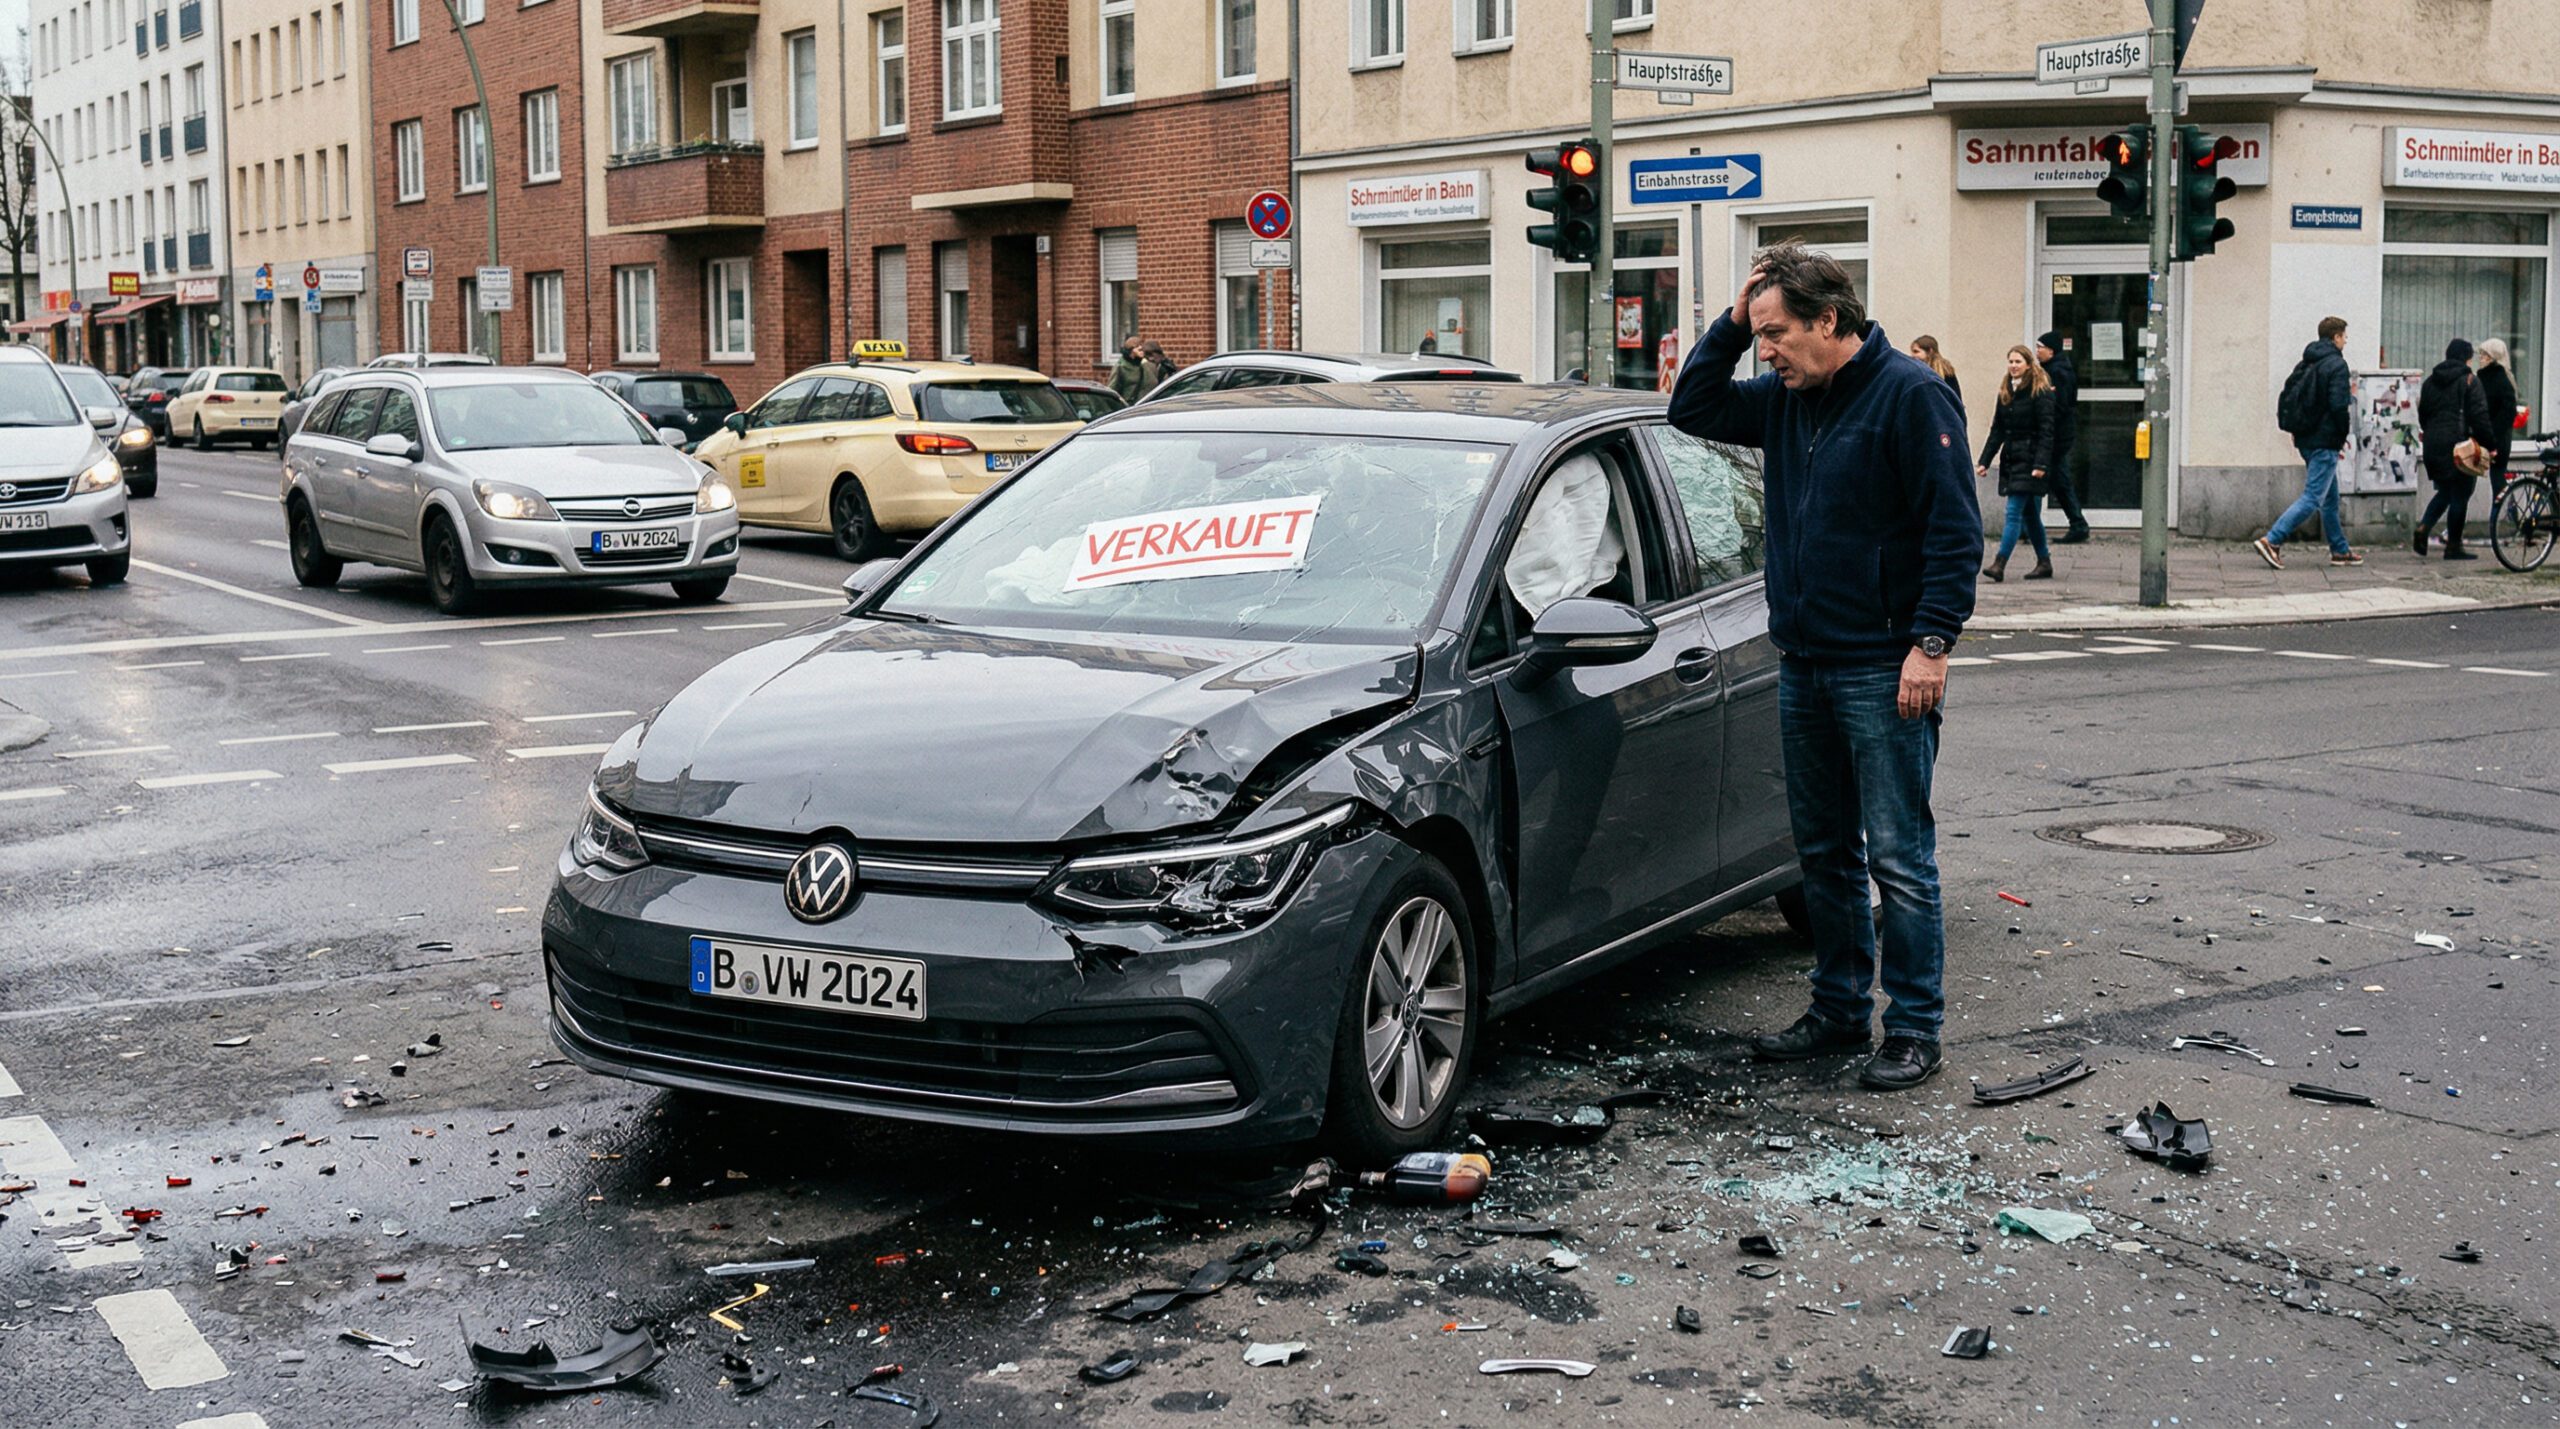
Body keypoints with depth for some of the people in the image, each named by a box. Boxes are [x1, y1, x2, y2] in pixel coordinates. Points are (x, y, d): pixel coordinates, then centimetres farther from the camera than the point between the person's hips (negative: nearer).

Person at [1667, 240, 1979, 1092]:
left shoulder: (1908, 395, -11)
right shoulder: (1783, 400, 11)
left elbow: (1955, 528, -14)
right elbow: (1692, 410, 17)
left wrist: (1932, 644, -19)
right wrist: (1731, 323, 4)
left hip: (1883, 671, -8)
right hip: (1803, 666, 8)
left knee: (1898, 856, -4)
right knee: (1823, 853, 14)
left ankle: (1915, 1027, 4)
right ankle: (1840, 1012, 24)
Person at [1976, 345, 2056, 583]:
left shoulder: (2040, 392, -7)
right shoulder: (2006, 392, 14)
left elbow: (2046, 431, -13)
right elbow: (1997, 430, 15)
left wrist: (2041, 464, -21)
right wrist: (1984, 461, 9)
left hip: (2029, 461, -7)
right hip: (2011, 460, 7)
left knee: (2014, 513, -13)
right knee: (2030, 515, 11)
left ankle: (2000, 563, -18)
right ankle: (2044, 563, 18)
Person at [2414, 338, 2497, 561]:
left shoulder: (2430, 381, 12)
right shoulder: (2469, 381, -7)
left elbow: (2423, 415, 17)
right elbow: (2479, 417, -11)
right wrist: (2490, 444, -5)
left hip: (2433, 444, 6)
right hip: (2459, 444, -6)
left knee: (2445, 492, 18)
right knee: (2460, 494, 1)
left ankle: (2423, 528, -3)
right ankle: (2453, 546, 2)